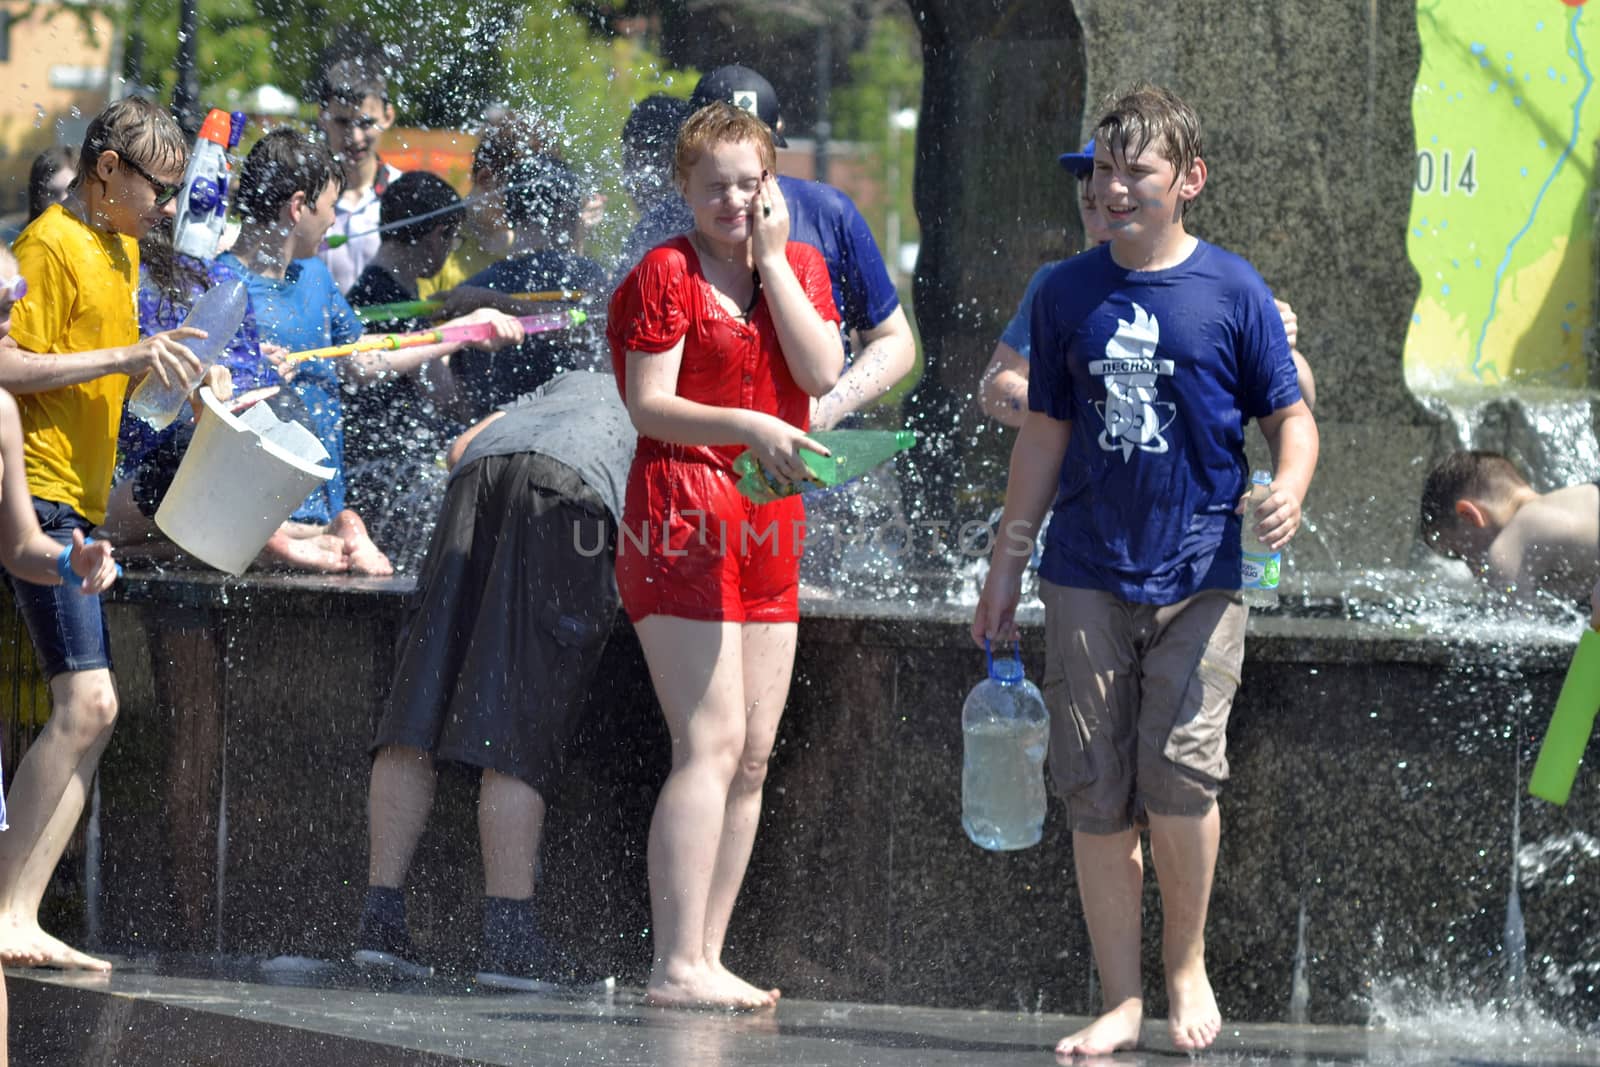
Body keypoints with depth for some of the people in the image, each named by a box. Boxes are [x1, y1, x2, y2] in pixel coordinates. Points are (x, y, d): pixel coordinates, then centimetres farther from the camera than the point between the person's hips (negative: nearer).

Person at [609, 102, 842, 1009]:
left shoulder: (800, 267, 13)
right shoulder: (666, 273, -4)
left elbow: (822, 372, -4)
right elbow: (650, 406, -10)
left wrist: (771, 257, -4)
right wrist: (746, 428, -25)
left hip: (769, 526, 7)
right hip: (684, 515, -7)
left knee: (754, 753, 5)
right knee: (712, 740, -15)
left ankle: (707, 958, 9)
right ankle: (677, 966, -17)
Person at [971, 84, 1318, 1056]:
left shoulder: (1233, 291, 0)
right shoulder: (1068, 294, 7)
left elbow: (1290, 416, 2)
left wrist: (1288, 490, -20)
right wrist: (1006, 566, 15)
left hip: (1200, 574, -3)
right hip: (1088, 575, 3)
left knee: (1180, 773, -15)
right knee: (1097, 795, 0)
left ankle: (1187, 963, 8)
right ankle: (1122, 1003, 8)